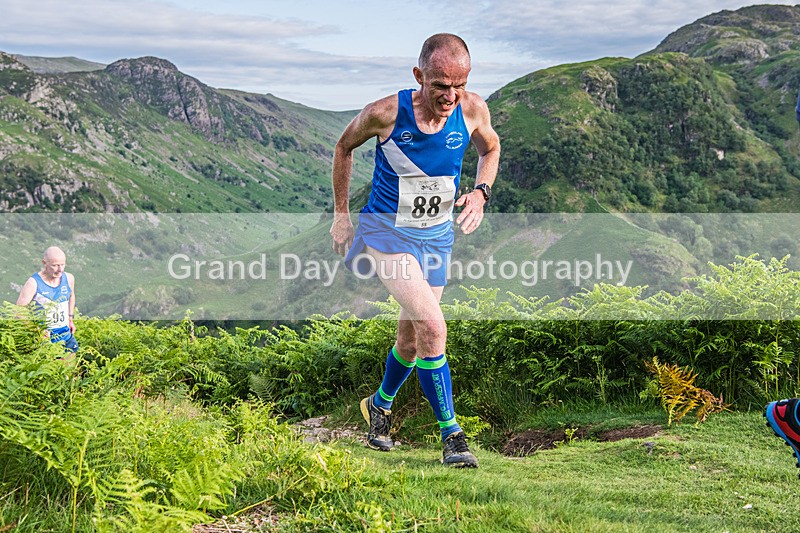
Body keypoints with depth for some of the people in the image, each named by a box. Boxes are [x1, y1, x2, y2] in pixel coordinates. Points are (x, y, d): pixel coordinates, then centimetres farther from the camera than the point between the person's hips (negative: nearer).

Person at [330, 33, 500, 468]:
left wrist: (480, 192, -8)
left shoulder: (472, 110, -13)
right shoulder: (385, 113, -21)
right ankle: (451, 435, -8)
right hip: (387, 231, -4)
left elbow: (490, 147, 10)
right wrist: (341, 213, 1)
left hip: (437, 235, 4)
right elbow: (345, 146, 0)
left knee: (412, 341, 15)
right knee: (433, 327, -22)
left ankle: (380, 404, 45)